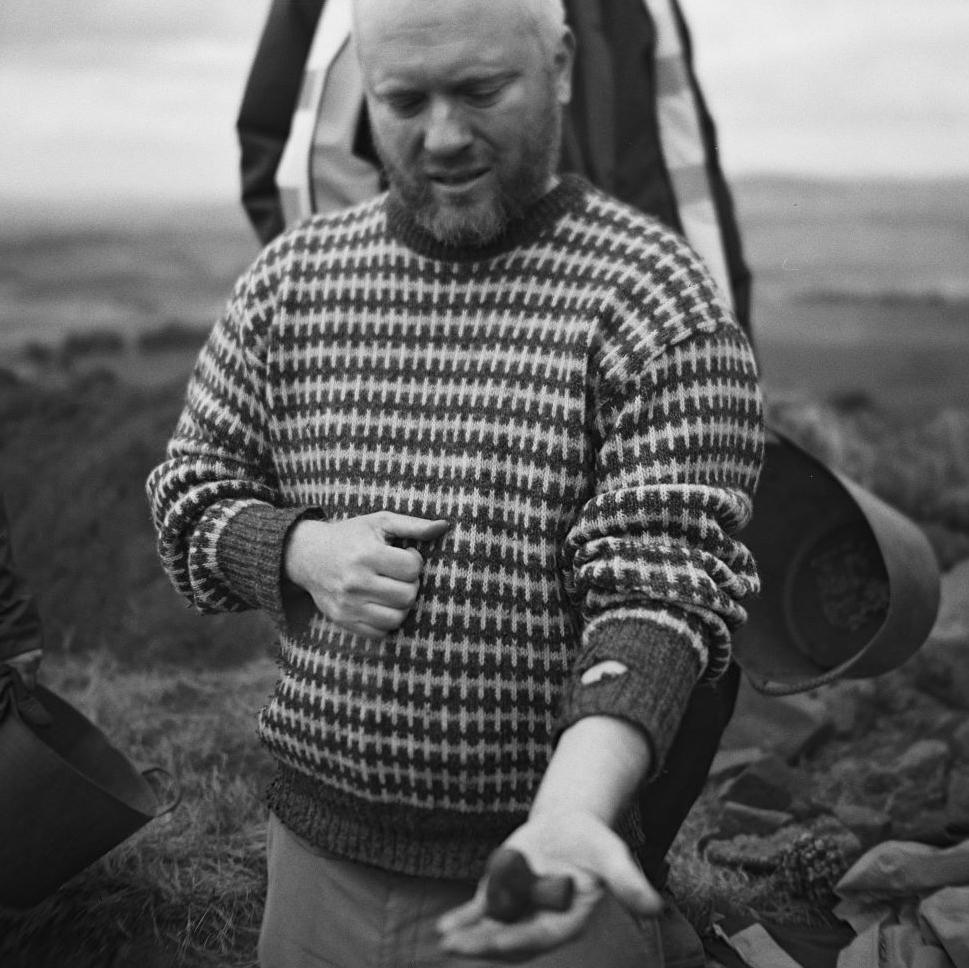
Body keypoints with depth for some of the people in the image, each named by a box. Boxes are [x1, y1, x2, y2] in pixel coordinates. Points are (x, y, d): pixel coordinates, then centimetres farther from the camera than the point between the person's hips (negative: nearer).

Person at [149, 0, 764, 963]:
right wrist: (302, 551, -12)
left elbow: (662, 582, -19)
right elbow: (188, 489, 9)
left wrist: (570, 812, -35)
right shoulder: (292, 276, 2)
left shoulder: (655, 298, -12)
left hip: (538, 854, -4)